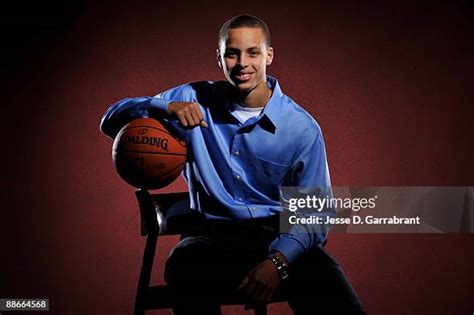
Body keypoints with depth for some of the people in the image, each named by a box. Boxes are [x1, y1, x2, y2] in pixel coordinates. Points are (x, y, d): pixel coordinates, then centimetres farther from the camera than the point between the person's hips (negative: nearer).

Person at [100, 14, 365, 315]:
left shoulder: (302, 128, -3)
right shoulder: (195, 99, 2)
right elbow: (111, 121, 0)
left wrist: (278, 261, -21)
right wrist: (164, 107, -21)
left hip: (280, 235, 0)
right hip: (213, 234, 1)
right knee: (183, 267, -35)